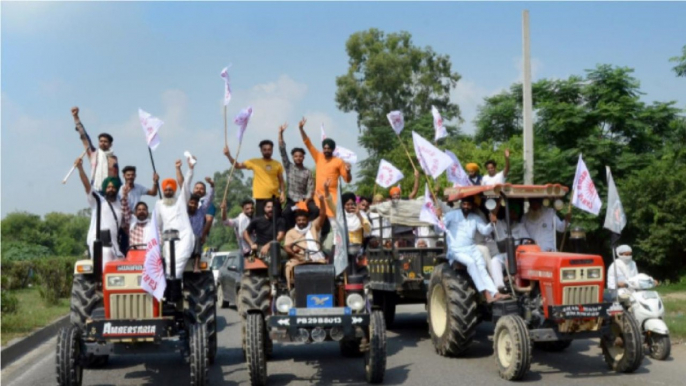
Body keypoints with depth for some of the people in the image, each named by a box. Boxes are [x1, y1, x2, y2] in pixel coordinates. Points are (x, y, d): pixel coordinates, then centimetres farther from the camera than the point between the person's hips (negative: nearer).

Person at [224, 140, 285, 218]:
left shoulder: (277, 164, 7)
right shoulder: (254, 162, 3)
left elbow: (281, 181, 12)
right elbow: (237, 165, 3)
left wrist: (283, 193, -2)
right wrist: (228, 155, -10)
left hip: (275, 197, 1)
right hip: (260, 198, -1)